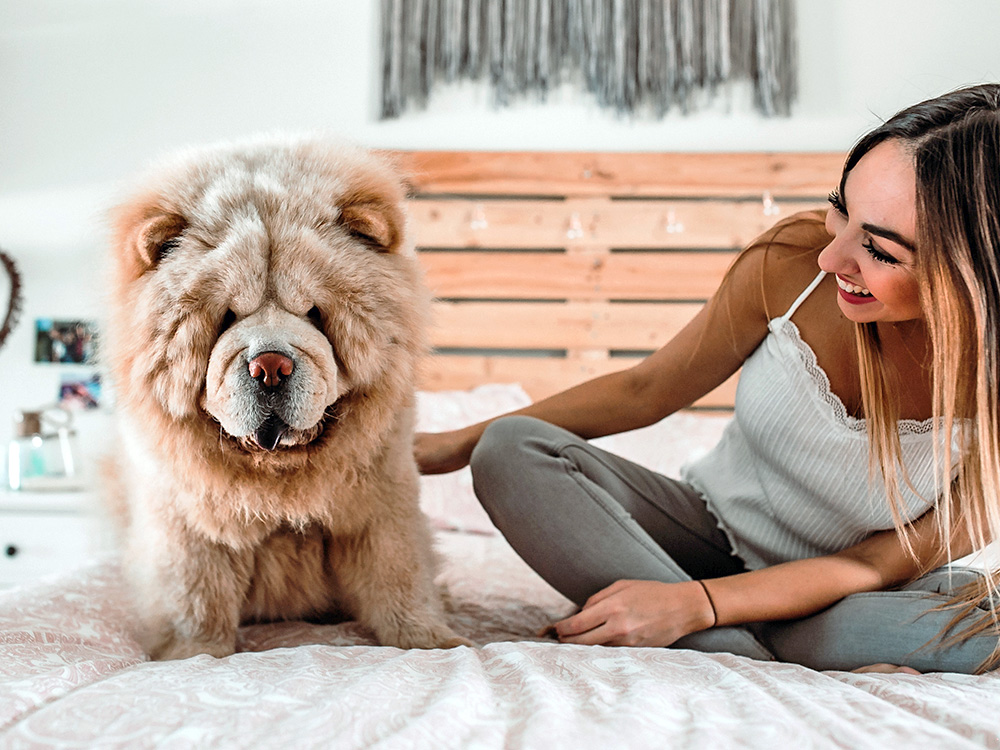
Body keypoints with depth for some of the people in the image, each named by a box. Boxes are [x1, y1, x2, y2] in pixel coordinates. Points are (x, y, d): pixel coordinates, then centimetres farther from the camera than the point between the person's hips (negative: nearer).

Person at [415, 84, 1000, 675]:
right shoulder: (792, 260, -20)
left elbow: (879, 564, -17)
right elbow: (645, 391, -5)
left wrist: (695, 604, -29)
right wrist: (461, 444, -4)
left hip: (843, 588, -3)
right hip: (712, 531, 3)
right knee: (512, 450, -22)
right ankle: (759, 675, -27)